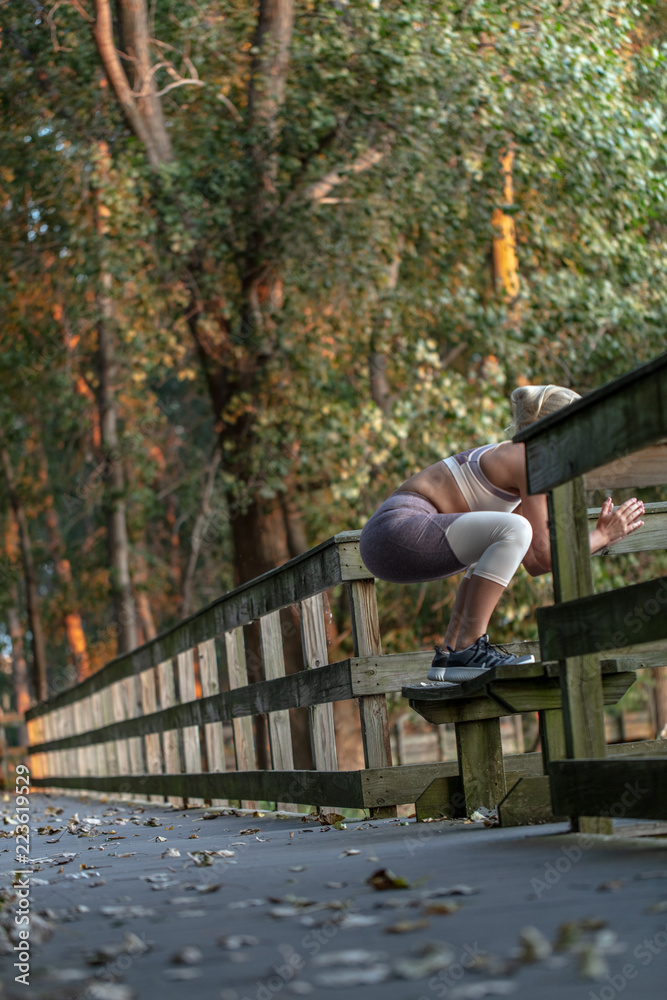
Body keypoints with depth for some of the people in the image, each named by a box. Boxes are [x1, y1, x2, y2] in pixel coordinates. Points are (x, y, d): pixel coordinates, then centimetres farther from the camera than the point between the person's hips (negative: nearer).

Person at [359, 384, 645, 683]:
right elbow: (547, 556, -11)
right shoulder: (529, 459, -8)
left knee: (499, 546, 31)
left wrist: (599, 534, 20)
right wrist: (604, 536, 2)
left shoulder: (517, 458, 21)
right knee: (513, 530, -23)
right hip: (395, 530, -11)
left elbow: (533, 563, 20)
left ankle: (449, 654, 21)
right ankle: (467, 650, -19)